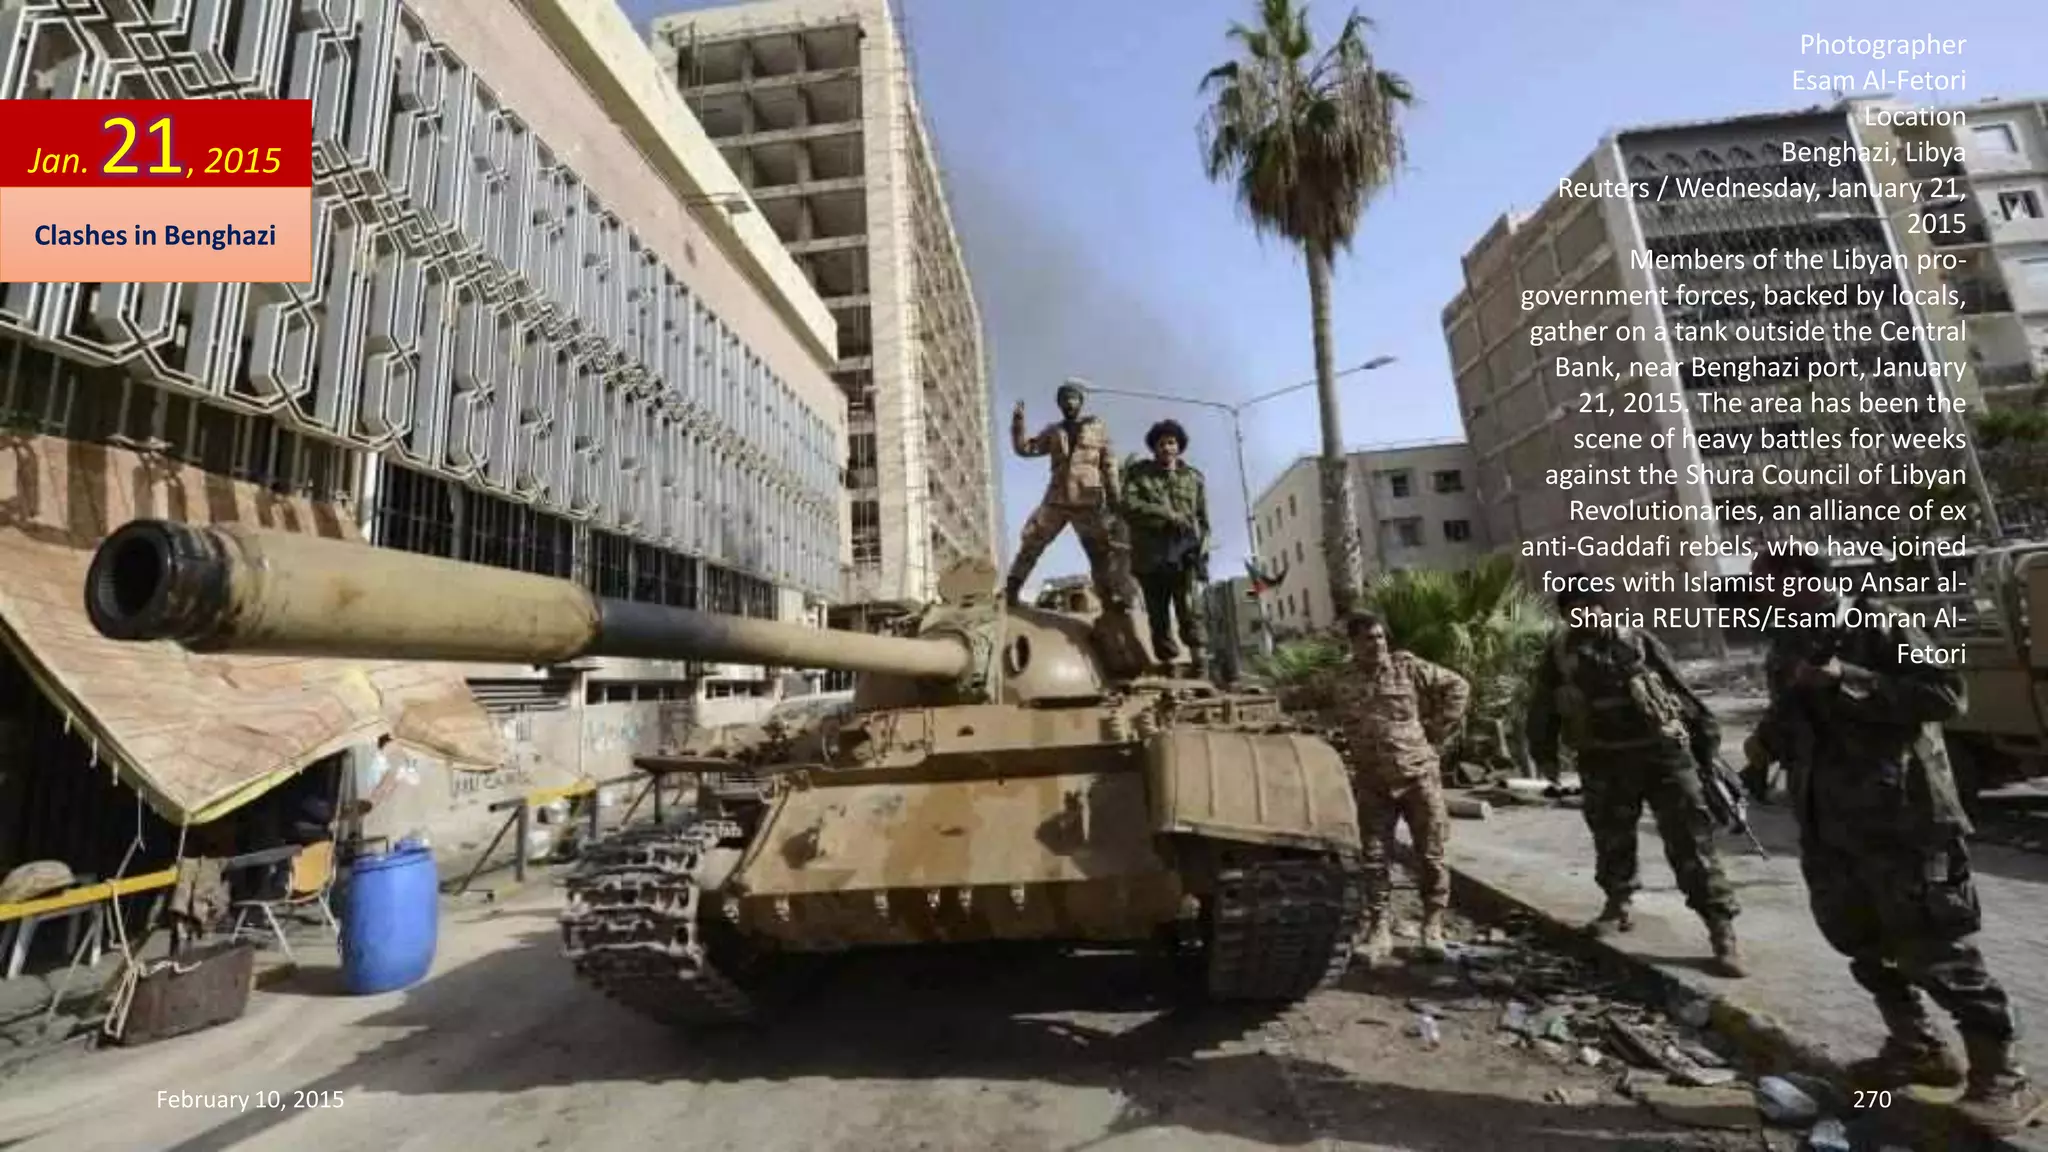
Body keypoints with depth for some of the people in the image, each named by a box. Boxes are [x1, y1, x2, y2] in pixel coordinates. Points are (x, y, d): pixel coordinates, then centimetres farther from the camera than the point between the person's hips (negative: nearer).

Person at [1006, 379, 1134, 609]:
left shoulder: (1097, 427, 10)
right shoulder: (1053, 431, 16)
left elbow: (1109, 463, 6)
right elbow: (1024, 448, 11)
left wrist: (1113, 495, -3)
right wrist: (1018, 422, -3)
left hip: (1089, 501, -2)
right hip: (1056, 499, 2)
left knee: (1102, 552, 0)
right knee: (1031, 541, -2)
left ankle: (1113, 603, 7)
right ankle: (1012, 589, 5)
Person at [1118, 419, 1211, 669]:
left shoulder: (1193, 477, 16)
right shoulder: (1137, 473, 10)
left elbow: (1203, 518, 16)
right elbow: (1129, 507, -6)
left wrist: (1202, 546, 2)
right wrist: (1168, 515, -13)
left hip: (1185, 550, 0)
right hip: (1150, 553, 0)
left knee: (1189, 604, -17)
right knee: (1158, 613, 1)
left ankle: (1197, 654, -17)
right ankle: (1168, 662, 7)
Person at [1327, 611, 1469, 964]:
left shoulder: (1408, 666, -3)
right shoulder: (1340, 681, 1)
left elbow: (1457, 687, 3)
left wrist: (1438, 733, 0)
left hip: (1419, 776, -1)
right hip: (1372, 784, 1)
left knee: (1430, 856, 6)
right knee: (1374, 860, 5)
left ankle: (1433, 927, 23)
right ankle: (1379, 929, 16)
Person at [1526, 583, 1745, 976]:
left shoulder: (1638, 642, -3)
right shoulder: (1559, 654, 0)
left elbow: (1679, 690, 4)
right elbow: (1542, 707, 9)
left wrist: (1706, 736, 5)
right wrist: (1544, 754, 12)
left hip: (1662, 751, -2)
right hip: (1604, 761, 2)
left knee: (1691, 840, -3)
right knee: (1611, 838, 14)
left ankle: (1722, 929, 4)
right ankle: (1618, 905, 35)